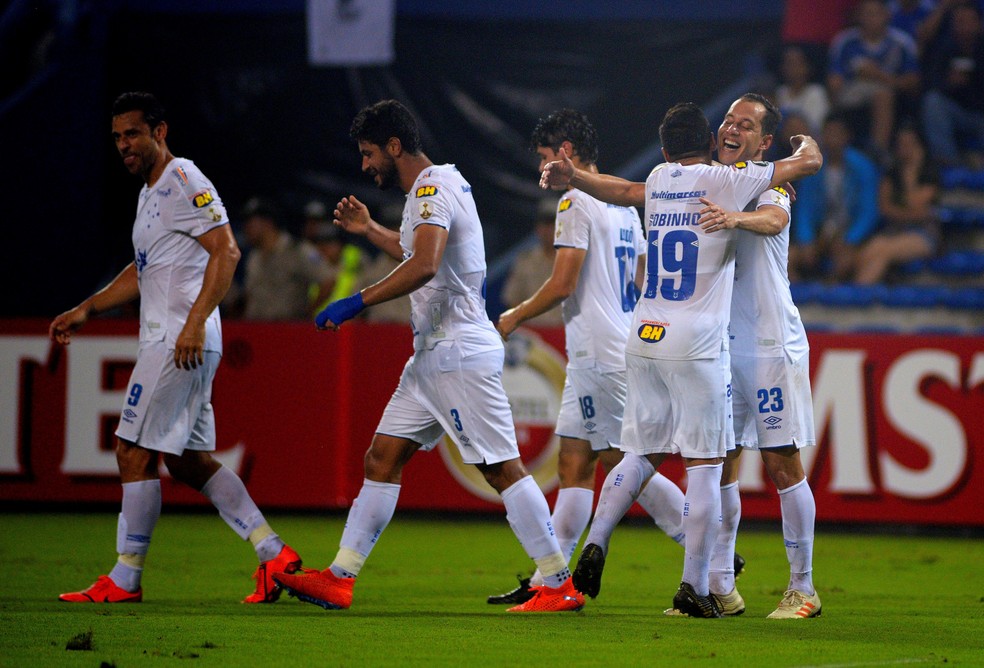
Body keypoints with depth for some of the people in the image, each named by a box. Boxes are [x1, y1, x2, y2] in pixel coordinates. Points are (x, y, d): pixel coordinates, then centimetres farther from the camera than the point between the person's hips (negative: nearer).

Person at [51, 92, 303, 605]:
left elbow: (226, 251, -20)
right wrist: (86, 310, 26)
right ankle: (273, 554, 8)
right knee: (190, 461, 10)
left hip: (180, 342, -10)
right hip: (169, 342, 10)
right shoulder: (152, 192, 21)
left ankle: (124, 579, -3)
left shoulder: (183, 182, -11)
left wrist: (195, 322, -28)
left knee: (135, 454, -7)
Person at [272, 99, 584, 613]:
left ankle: (559, 585, -4)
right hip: (434, 355, 10)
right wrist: (370, 231, 32)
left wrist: (357, 302, -31)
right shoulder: (440, 184, 17)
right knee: (382, 459, 8)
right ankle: (339, 579, 9)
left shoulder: (432, 190, -15)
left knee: (503, 467, -8)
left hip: (461, 354, -10)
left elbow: (424, 266, -33)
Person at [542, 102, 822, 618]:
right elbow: (810, 161, 8)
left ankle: (595, 544, -1)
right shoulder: (727, 180, -1)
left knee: (641, 453, 16)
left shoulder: (658, 181, 11)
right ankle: (694, 589, -4)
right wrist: (803, 140, 26)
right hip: (696, 345, -6)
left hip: (644, 342, 6)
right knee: (704, 464, -2)